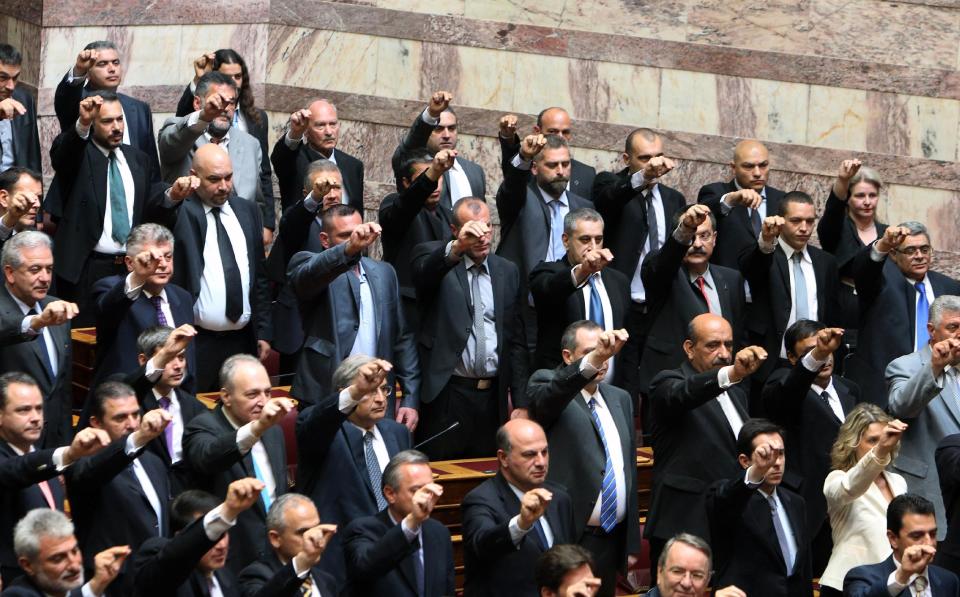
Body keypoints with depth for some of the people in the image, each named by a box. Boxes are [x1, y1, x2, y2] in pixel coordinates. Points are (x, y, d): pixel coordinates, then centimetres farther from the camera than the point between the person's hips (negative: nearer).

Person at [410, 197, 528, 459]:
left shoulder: (507, 271, 13)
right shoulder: (435, 258, 1)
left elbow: (516, 340, 14)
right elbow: (424, 272, -25)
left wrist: (520, 402, 9)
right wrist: (457, 247, -44)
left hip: (493, 397, 4)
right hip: (447, 394, -4)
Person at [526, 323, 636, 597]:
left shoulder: (620, 399, 16)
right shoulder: (546, 383, -3)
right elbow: (550, 394, -29)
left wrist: (632, 542, 16)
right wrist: (594, 358, -46)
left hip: (612, 539, 6)